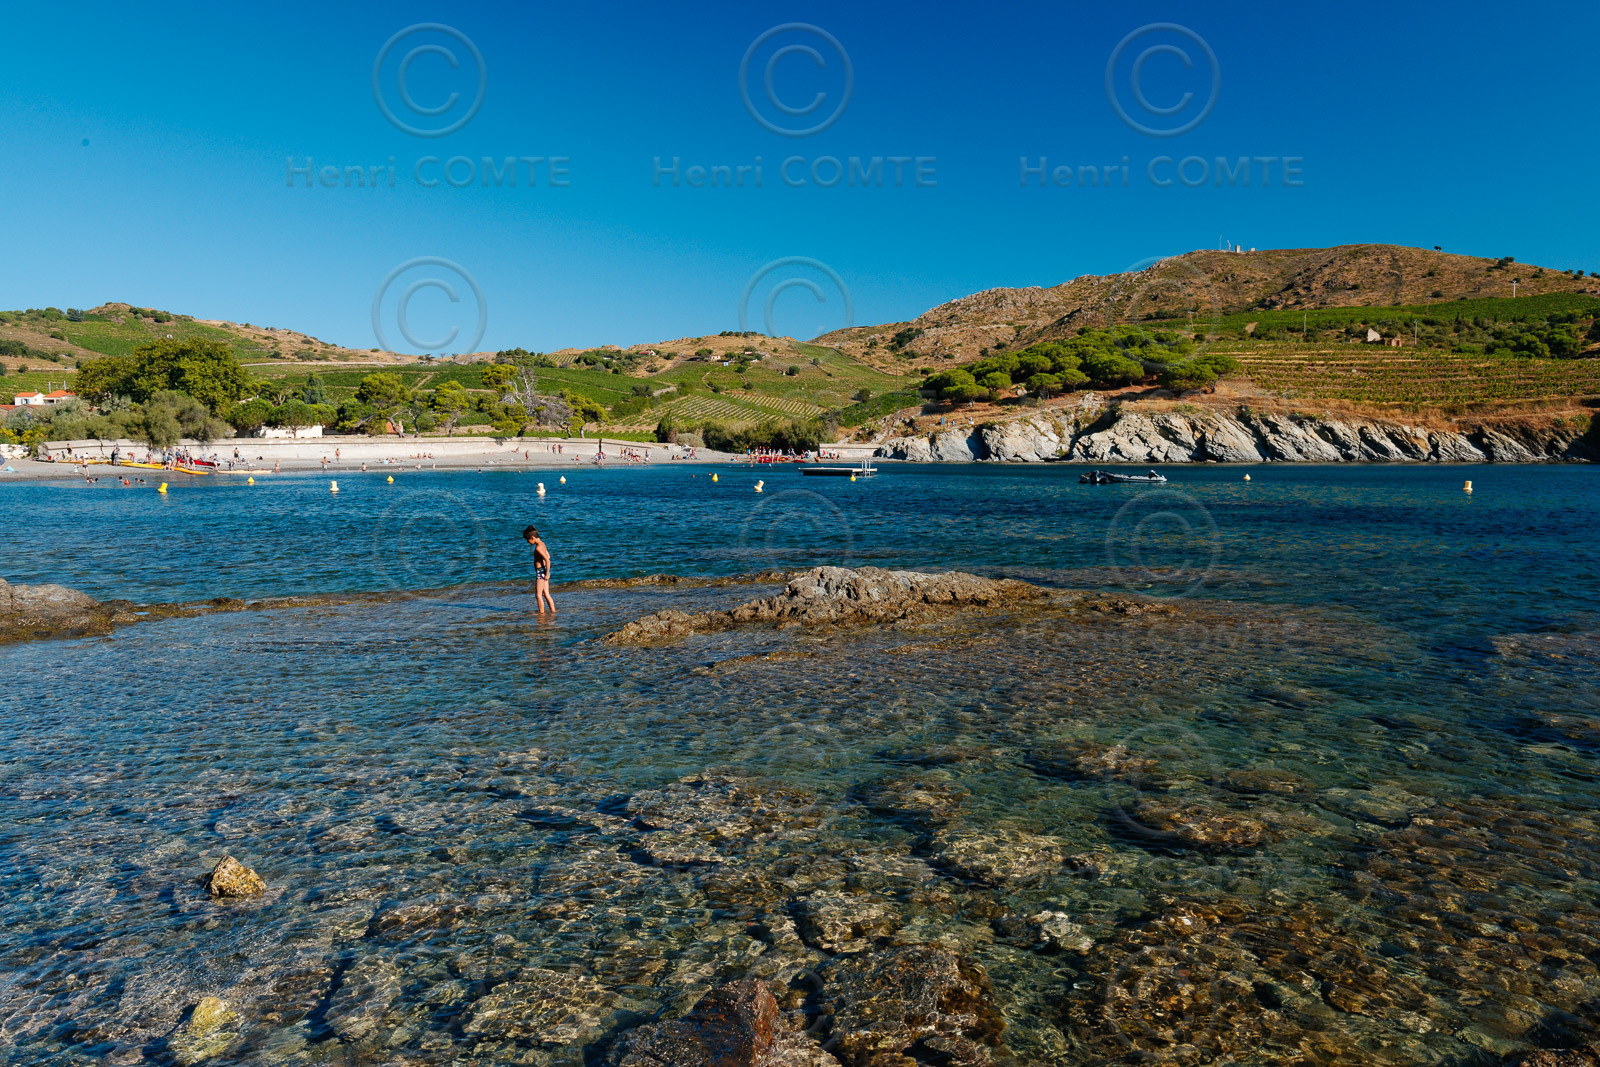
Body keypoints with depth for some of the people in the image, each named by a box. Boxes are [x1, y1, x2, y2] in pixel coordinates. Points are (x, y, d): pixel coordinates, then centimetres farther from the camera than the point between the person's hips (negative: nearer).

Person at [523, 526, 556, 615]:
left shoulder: (538, 547, -19)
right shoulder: (542, 544, 10)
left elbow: (547, 560, -25)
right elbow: (548, 556, 22)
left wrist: (547, 573, -20)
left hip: (540, 571, -9)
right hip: (544, 571, 9)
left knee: (538, 595, -3)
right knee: (546, 594, 11)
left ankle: (541, 613, -1)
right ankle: (553, 611, 12)